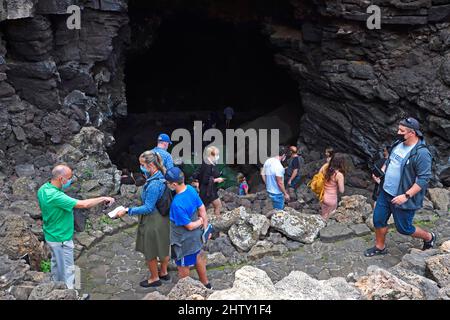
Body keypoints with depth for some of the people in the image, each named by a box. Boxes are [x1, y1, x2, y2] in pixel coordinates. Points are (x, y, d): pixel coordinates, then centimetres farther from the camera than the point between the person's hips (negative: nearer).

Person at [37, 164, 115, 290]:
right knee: (67, 269, 6)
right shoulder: (56, 196, -34)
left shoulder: (43, 188, -5)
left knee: (56, 263, 26)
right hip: (61, 239, -10)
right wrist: (103, 198, -22)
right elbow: (83, 204, -35)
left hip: (51, 235, 10)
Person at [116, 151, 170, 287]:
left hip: (153, 222, -9)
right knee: (162, 246, 24)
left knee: (150, 252, 12)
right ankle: (164, 272, 43)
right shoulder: (161, 177, -2)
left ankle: (154, 278, 31)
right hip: (162, 219, 9)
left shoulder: (154, 184, -31)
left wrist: (127, 211, -22)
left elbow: (148, 208, -25)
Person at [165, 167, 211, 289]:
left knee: (183, 267, 14)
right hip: (196, 236, 8)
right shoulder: (191, 189, -13)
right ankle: (205, 284, 47)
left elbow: (189, 226, -26)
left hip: (184, 240, -8)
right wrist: (205, 225, 10)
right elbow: (202, 208, 0)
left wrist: (200, 222, -7)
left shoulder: (177, 204, -36)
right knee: (198, 258, 28)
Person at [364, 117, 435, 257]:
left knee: (403, 228, 9)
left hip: (403, 198, -7)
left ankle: (429, 237, 36)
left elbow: (423, 179, -24)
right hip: (386, 192, 7)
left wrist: (406, 196, -27)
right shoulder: (398, 144, 2)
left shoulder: (421, 153, -24)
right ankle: (380, 247, 36)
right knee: (378, 219, 14)